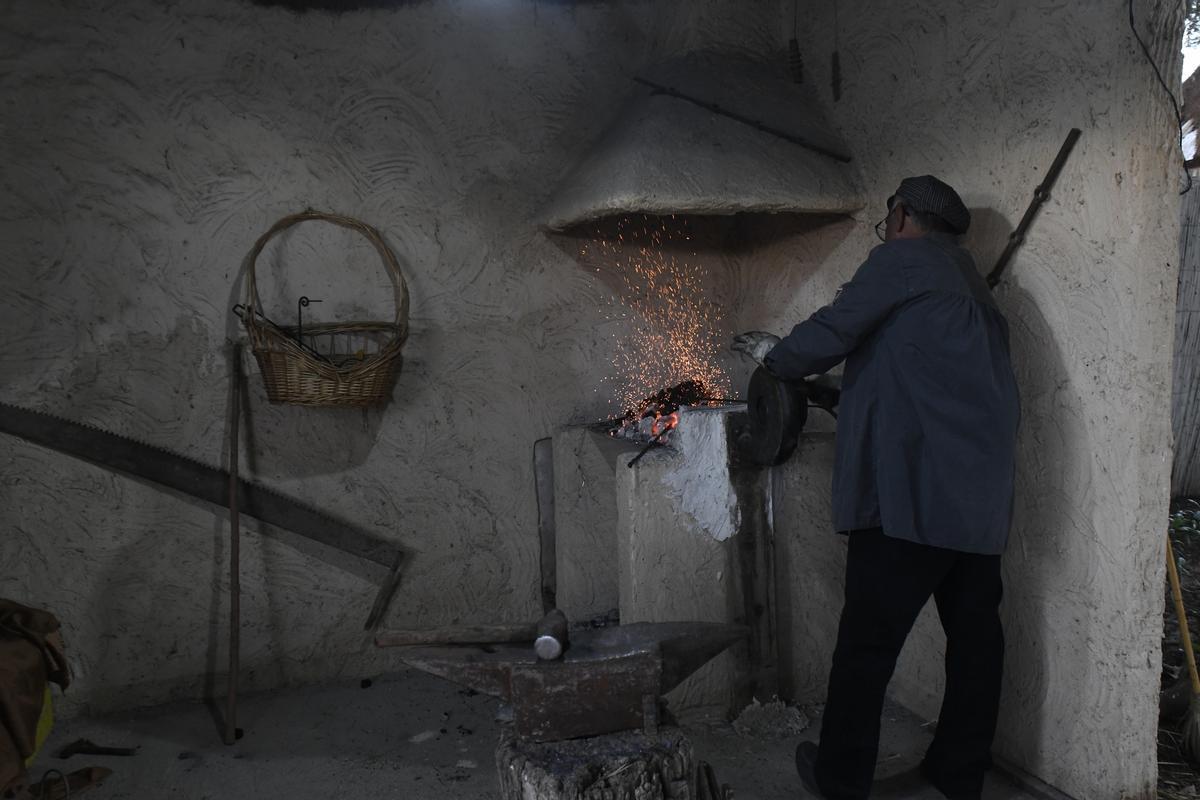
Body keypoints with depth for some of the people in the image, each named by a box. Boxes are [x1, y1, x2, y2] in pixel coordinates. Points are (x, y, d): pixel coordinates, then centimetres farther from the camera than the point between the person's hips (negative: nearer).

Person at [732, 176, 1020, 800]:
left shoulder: (900, 260, -1)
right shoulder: (972, 283, 24)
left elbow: (830, 334, -4)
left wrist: (774, 353, 15)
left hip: (913, 490, -9)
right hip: (983, 494, 9)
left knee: (869, 639, -1)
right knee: (974, 633, 12)